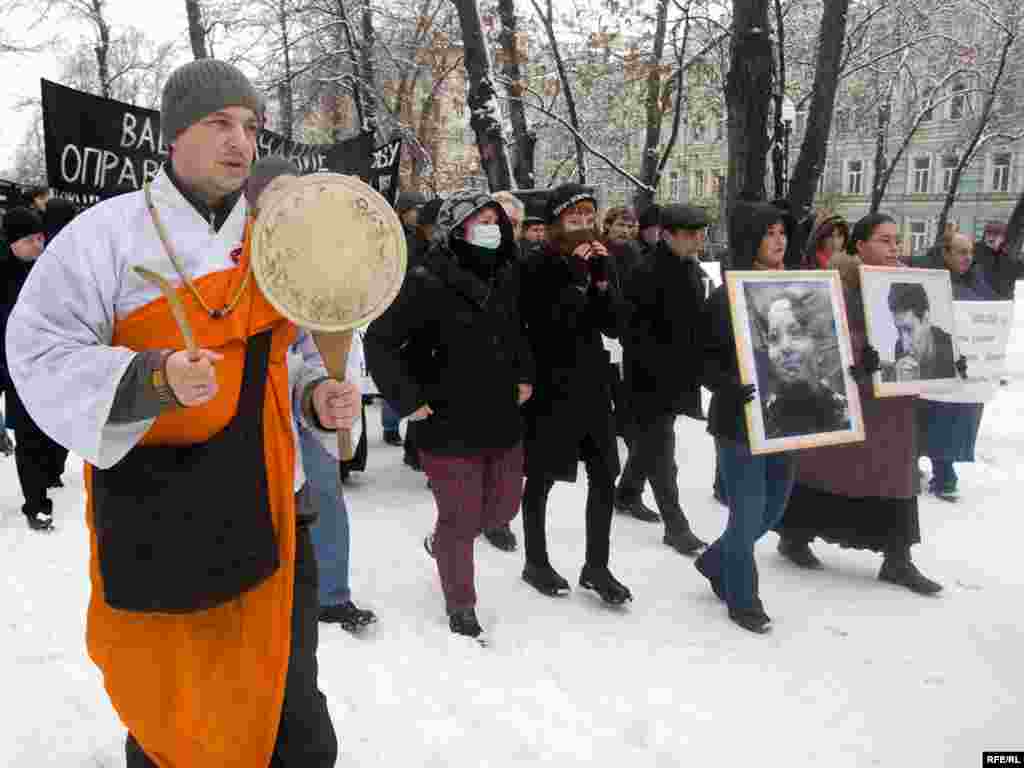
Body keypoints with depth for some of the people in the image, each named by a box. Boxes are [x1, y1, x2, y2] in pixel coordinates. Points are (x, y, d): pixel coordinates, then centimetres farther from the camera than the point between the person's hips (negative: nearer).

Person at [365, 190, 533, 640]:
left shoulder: (505, 278, 6)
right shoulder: (428, 283, -16)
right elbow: (379, 340, -15)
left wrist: (524, 376, 14)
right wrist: (408, 399, -16)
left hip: (503, 421, 7)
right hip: (449, 427, -7)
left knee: (503, 508, 19)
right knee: (460, 519, 5)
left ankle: (442, 543, 49)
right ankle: (460, 607, 29)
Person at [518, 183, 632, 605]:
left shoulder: (600, 261, 7)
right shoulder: (539, 266, -10)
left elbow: (616, 325, 1)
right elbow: (544, 326, -21)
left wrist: (601, 279, -11)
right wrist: (576, 280, -21)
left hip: (592, 380, 6)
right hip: (550, 383, -5)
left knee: (605, 475, 6)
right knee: (542, 476, 8)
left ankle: (597, 566, 19)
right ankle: (536, 562, 24)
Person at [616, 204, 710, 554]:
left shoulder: (694, 270, 8)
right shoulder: (647, 273, -18)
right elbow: (637, 332, -20)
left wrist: (693, 368, 12)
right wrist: (662, 369, -21)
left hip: (680, 375, 8)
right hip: (651, 378, -8)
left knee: (649, 441, 21)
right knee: (660, 450, -2)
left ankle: (627, 494, 40)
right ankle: (675, 526, 4)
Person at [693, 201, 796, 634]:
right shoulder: (726, 297, -10)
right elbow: (704, 359, -13)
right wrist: (728, 386, -31)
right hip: (740, 420, -6)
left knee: (774, 506, 16)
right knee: (748, 513, 0)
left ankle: (716, 562, 40)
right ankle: (743, 601, 22)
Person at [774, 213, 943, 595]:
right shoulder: (840, 282, -11)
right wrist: (859, 357, -33)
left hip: (892, 398, 7)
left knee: (895, 474, 9)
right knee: (822, 465, 7)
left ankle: (898, 560, 19)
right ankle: (794, 536, 25)